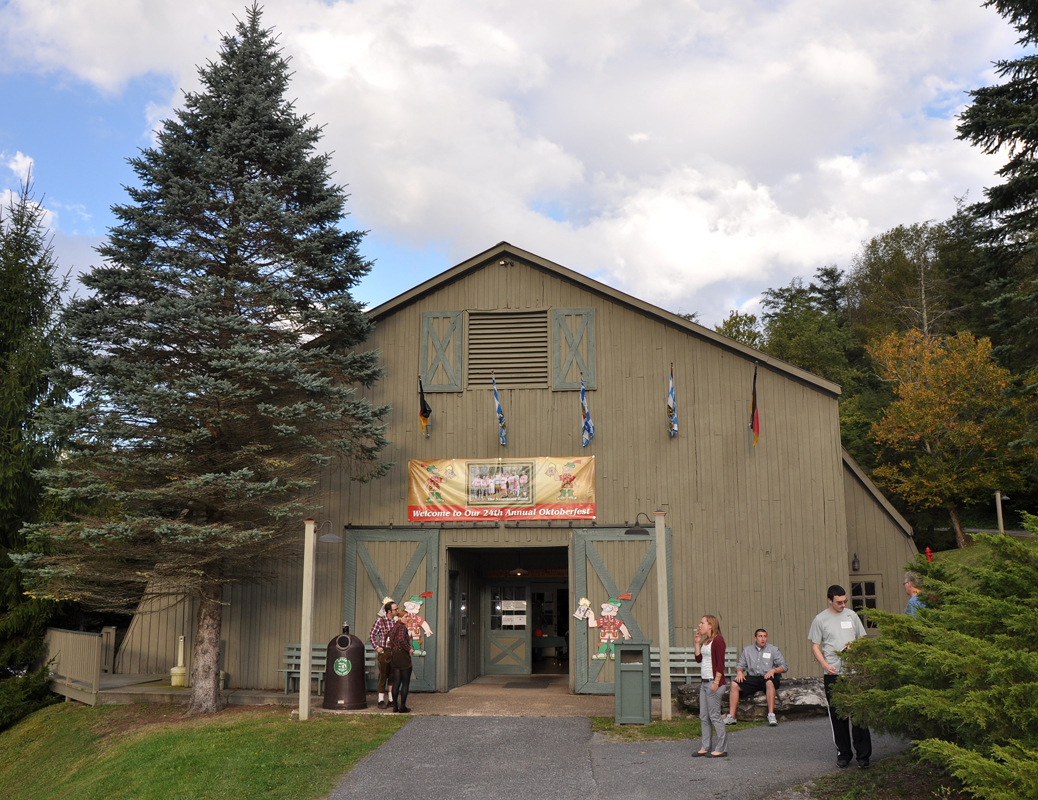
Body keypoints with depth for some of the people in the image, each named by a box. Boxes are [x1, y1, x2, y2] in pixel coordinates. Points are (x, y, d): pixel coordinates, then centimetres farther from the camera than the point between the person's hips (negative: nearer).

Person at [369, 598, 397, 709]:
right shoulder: (380, 620, -6)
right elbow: (372, 635, 1)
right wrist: (377, 647, -5)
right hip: (384, 651, -4)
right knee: (383, 676, -1)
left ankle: (392, 700, 17)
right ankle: (381, 700, 6)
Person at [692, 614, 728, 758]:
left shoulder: (717, 640, -12)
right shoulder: (705, 641, 16)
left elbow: (720, 663, -16)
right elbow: (699, 658, 14)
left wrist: (716, 682, -20)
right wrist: (697, 642, 9)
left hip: (714, 682, -10)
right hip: (704, 682, 10)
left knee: (715, 716, -4)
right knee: (704, 717, 11)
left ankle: (721, 749, 3)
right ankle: (706, 747, 17)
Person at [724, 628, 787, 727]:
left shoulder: (774, 650, 9)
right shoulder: (747, 650, 17)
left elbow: (783, 667, 4)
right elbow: (740, 665, 17)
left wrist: (773, 670, -15)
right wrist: (739, 671, -6)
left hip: (767, 677, -3)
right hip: (752, 678, 3)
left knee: (770, 682, -39)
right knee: (734, 684, -21)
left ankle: (771, 715, -39)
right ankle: (731, 717, -19)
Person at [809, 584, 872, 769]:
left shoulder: (851, 615, 9)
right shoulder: (820, 619, 3)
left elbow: (862, 639, 17)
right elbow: (815, 646, 3)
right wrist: (826, 665, -11)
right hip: (833, 674, -1)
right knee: (837, 715, 5)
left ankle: (863, 754, 4)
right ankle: (843, 753, 16)